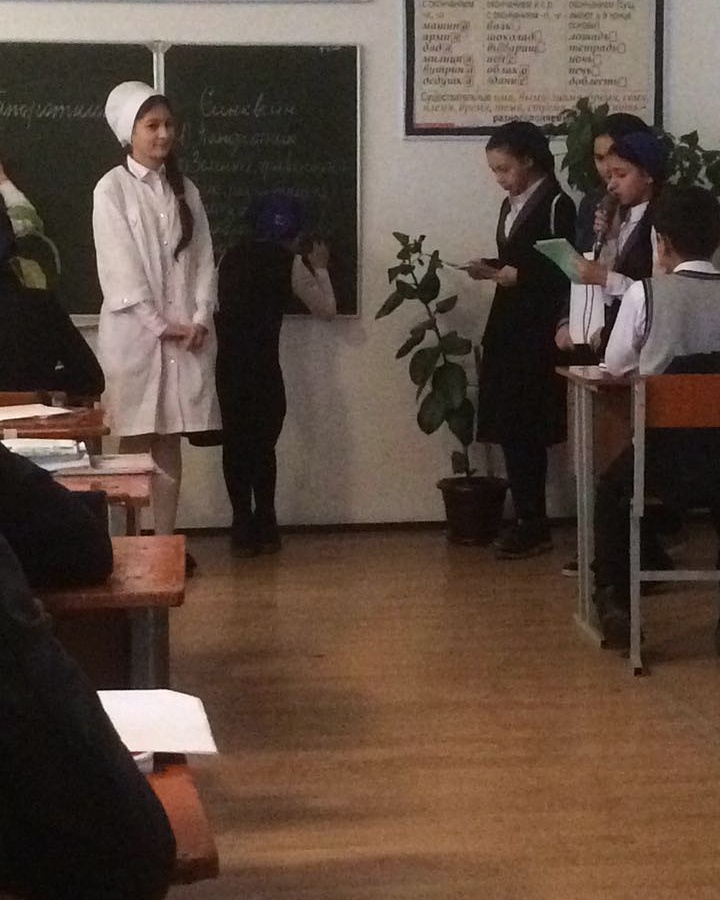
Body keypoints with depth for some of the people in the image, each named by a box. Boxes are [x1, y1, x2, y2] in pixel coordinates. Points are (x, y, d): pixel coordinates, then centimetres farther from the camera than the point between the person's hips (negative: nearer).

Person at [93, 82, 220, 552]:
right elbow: (119, 267, -10)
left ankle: (167, 541, 10)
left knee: (170, 442, 6)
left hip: (188, 333, 4)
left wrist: (200, 319, -8)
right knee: (135, 443, -2)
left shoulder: (185, 190, 12)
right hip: (134, 333, -4)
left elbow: (203, 259, 7)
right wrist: (159, 325, -14)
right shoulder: (112, 188, -3)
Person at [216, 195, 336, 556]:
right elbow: (326, 308, 11)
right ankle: (265, 528, 10)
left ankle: (244, 530, 8)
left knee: (236, 442, 8)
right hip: (262, 364, -4)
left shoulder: (232, 257, 15)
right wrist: (319, 268, 26)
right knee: (264, 444, 7)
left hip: (226, 362, 4)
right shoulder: (289, 262, 4)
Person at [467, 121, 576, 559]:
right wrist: (490, 269, 4)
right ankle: (528, 521, 11)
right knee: (509, 428, 5)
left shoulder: (556, 205, -8)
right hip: (507, 329, 8)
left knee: (524, 429, -8)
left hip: (537, 333, -8)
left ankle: (534, 526, -1)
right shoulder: (511, 205, 16)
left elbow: (566, 272, -11)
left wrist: (519, 275, -19)